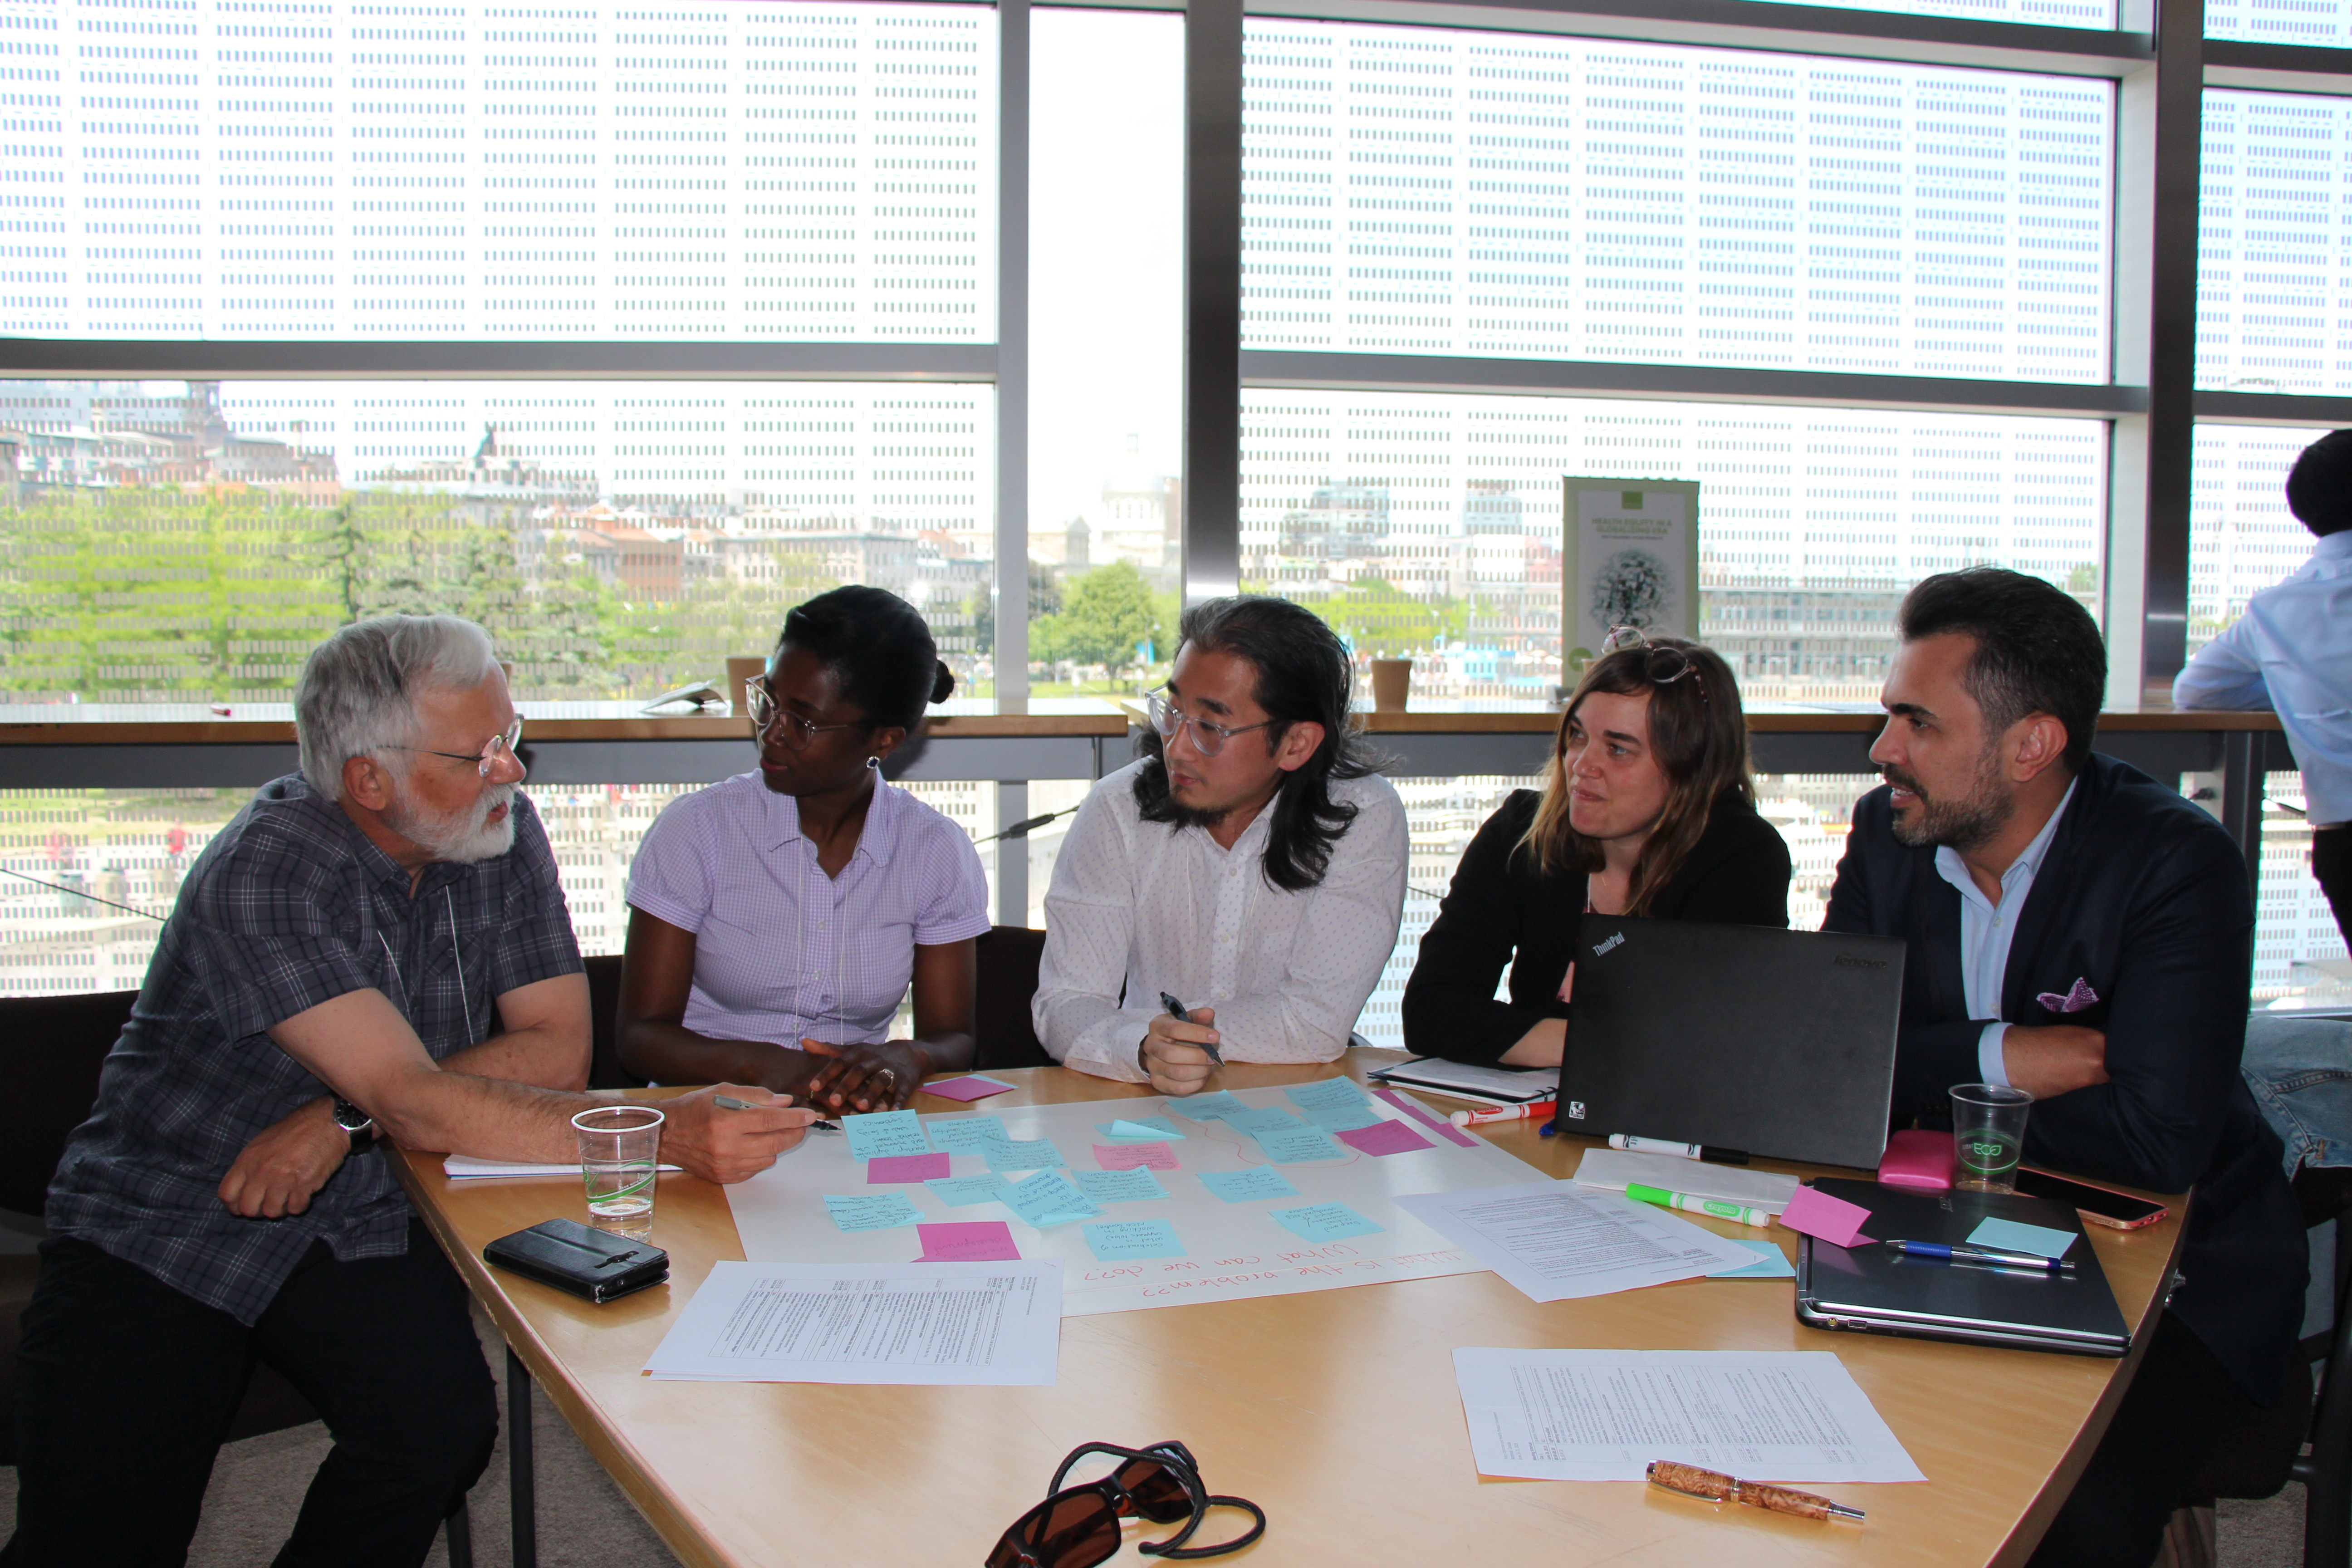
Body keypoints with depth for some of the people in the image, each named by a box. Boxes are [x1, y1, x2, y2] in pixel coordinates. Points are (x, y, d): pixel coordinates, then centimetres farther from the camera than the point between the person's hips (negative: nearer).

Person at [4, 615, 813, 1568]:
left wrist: (350, 1118, -19)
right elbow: (416, 1103, -27)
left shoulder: (503, 833, -4)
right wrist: (665, 1135, -36)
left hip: (359, 1223, 4)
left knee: (442, 1426, -24)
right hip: (157, 1227, -3)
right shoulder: (261, 876, -20)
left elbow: (556, 1052, -6)